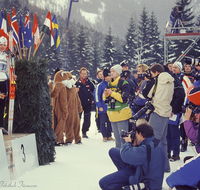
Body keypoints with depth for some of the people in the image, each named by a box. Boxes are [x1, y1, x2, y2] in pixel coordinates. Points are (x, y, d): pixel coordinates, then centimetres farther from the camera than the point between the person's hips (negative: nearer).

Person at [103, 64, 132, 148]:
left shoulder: (124, 83, -9)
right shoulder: (109, 84, 13)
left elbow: (124, 98, -18)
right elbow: (105, 99, 17)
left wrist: (112, 93, -22)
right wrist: (105, 95, -6)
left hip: (122, 113, -7)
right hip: (112, 114, 7)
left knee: (123, 137, -7)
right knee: (116, 137, 15)